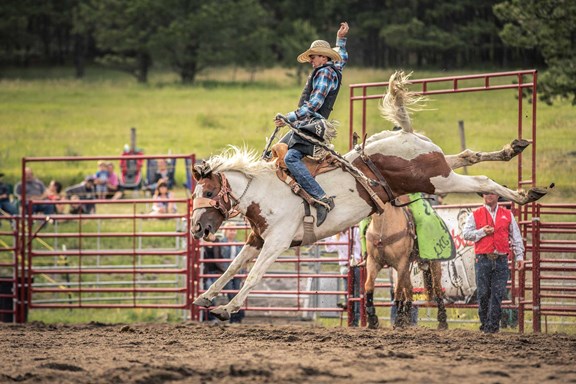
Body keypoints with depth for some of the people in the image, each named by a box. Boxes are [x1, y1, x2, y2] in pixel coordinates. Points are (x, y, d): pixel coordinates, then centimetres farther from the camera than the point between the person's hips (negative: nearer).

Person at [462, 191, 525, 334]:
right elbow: (466, 234, 4)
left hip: (501, 260, 1)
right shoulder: (475, 215, 9)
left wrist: (519, 256, 5)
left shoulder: (507, 215, 12)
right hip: (483, 259, -1)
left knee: (498, 294, -5)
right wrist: (482, 232, -10)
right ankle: (485, 323, 11)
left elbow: (516, 237, 13)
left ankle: (492, 325, -3)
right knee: (483, 294, 1)